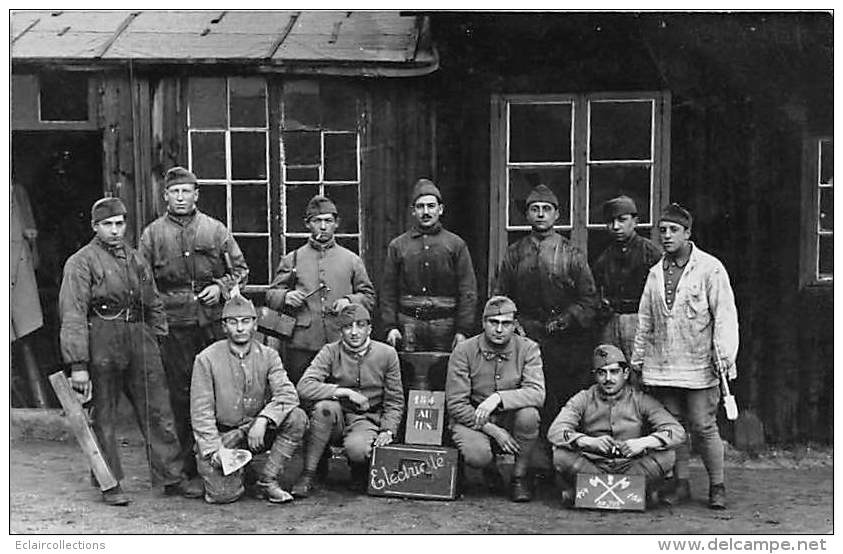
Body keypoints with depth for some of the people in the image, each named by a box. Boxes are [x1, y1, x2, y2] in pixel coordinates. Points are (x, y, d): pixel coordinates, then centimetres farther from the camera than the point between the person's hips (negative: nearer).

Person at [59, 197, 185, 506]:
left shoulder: (136, 260, 15)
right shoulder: (81, 263, -3)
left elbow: (155, 307, 20)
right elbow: (72, 316, -10)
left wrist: (160, 345, 11)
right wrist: (78, 364, -17)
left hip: (140, 340, 5)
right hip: (102, 344, -5)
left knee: (158, 412, 5)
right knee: (104, 417, 4)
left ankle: (172, 478, 13)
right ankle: (110, 486, 15)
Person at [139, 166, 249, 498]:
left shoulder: (215, 230, 9)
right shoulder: (152, 234, 8)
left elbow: (240, 269, 14)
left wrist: (221, 287, -4)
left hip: (215, 322, 0)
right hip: (174, 325, 0)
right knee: (183, 398, 2)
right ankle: (193, 472, 11)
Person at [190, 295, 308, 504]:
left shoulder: (268, 356, -1)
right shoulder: (206, 359, -7)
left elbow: (287, 394, -15)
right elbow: (201, 412, -8)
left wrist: (263, 419, -31)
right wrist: (215, 449, -19)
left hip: (256, 431, 2)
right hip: (221, 435, -2)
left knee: (297, 417, -24)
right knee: (223, 494, -21)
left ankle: (268, 481, -9)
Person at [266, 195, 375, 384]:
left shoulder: (352, 260, 12)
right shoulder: (292, 259, 11)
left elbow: (369, 296, 13)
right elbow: (270, 295, 12)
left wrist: (349, 301, -6)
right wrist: (286, 297, -10)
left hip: (341, 344, 1)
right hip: (301, 346, 0)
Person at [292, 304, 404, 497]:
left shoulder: (387, 354, -1)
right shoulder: (330, 352, -4)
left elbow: (394, 401, 4)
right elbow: (304, 387, -19)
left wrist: (388, 431, -12)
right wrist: (345, 392, -26)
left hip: (367, 420, -1)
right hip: (335, 421, 1)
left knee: (357, 449, -33)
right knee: (325, 406, -33)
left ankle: (360, 472, 7)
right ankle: (308, 474, -19)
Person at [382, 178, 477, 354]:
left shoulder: (456, 245, 5)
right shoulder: (398, 245, 8)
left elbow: (468, 291, 1)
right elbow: (388, 291, 7)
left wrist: (462, 330, -6)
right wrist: (390, 326, -2)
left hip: (446, 326, 0)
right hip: (408, 324, 1)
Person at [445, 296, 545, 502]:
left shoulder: (528, 349, -6)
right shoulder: (464, 351, -9)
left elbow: (537, 393, -20)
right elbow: (456, 404, -11)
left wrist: (498, 398, -36)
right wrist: (493, 431, -21)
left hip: (510, 419, 1)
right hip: (472, 420, -1)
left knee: (529, 413, -32)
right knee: (476, 455, -33)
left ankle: (520, 475, -6)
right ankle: (490, 468, 9)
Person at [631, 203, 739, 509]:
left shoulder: (710, 268, -3)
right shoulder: (656, 273, 12)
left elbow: (725, 315, -6)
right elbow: (645, 320, 16)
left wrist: (724, 355, -14)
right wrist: (638, 358, 16)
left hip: (698, 366, -4)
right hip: (662, 366, 5)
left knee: (703, 426, -2)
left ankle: (717, 487, 13)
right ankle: (681, 484, 19)